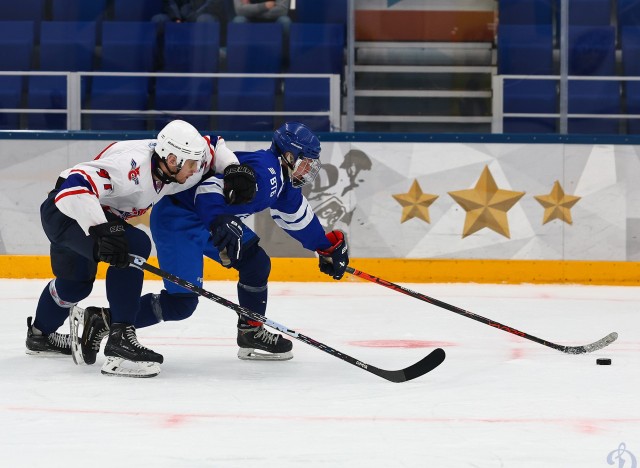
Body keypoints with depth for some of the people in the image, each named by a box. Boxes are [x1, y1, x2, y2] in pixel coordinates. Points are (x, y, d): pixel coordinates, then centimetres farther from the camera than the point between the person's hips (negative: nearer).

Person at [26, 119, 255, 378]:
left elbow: (213, 147, 9)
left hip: (100, 215, 10)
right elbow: (75, 186, -46)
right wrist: (101, 230, -53)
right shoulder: (132, 165, -37)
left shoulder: (177, 165, -11)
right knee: (133, 247, -29)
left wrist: (233, 170, -9)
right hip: (65, 209, -10)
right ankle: (120, 339, -27)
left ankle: (40, 335, 57)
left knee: (76, 282, 28)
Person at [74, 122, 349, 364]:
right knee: (181, 302, -16)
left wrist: (327, 247, 35)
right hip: (175, 219, -11)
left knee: (256, 262, 12)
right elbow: (211, 185, -34)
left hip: (207, 219, 11)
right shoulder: (262, 169, -21)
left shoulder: (283, 181, 12)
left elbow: (299, 217, 30)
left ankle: (251, 334, 23)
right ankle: (102, 320, -13)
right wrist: (222, 221, -48)